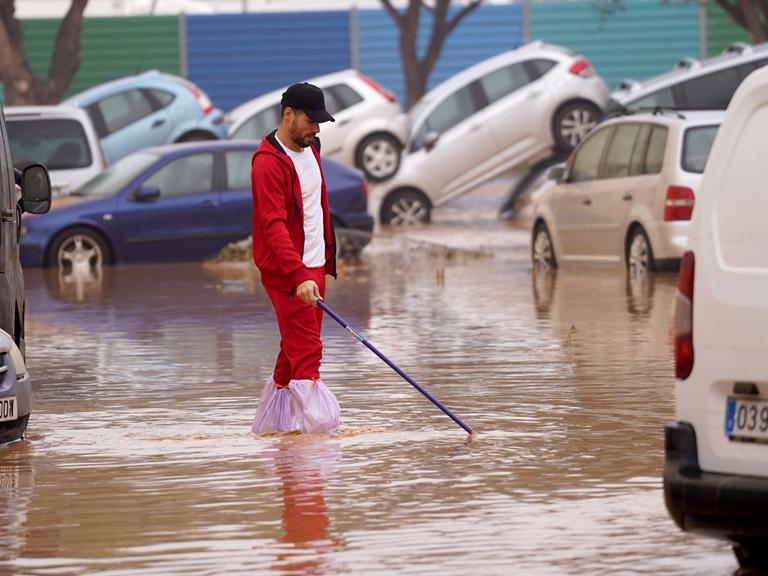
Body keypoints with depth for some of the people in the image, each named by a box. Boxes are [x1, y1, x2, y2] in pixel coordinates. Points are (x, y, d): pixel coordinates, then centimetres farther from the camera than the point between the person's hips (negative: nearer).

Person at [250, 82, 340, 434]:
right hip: (286, 272, -9)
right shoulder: (269, 162, -18)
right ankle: (320, 425, -18)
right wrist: (298, 275, -36)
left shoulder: (310, 149, 12)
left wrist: (328, 255, 24)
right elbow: (274, 226, -27)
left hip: (314, 266, 9)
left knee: (296, 348, 13)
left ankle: (270, 423, 22)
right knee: (306, 351, -14)